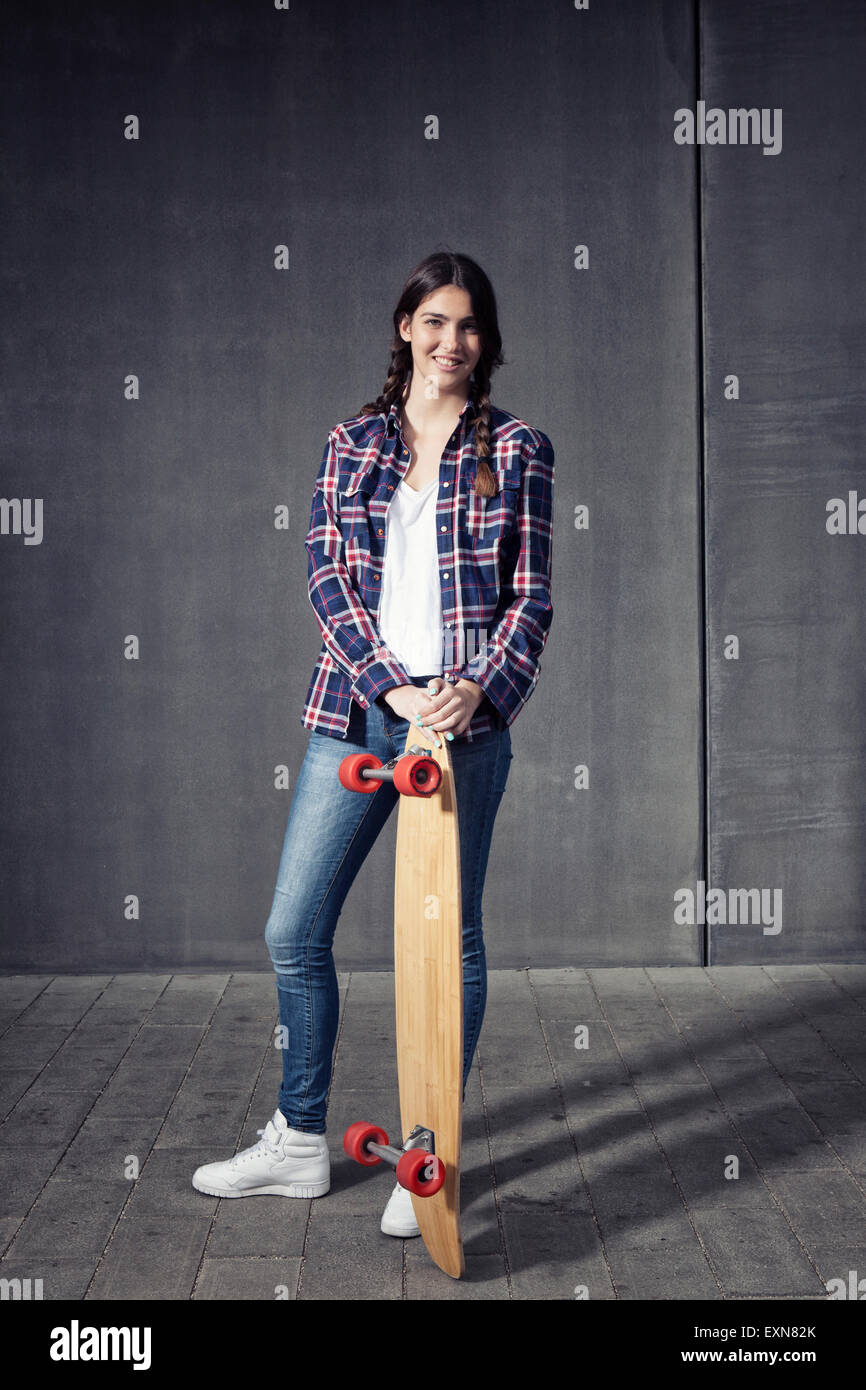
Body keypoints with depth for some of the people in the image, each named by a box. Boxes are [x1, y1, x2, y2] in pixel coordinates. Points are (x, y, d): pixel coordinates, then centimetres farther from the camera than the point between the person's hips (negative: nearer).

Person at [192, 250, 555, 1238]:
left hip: (464, 715, -2)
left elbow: (532, 595, 2)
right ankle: (299, 1144, 24)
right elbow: (327, 575, 3)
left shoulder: (517, 449, 5)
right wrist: (389, 684, -11)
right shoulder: (352, 443, 11)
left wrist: (479, 687, -15)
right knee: (294, 930, 5)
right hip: (355, 710, 3)